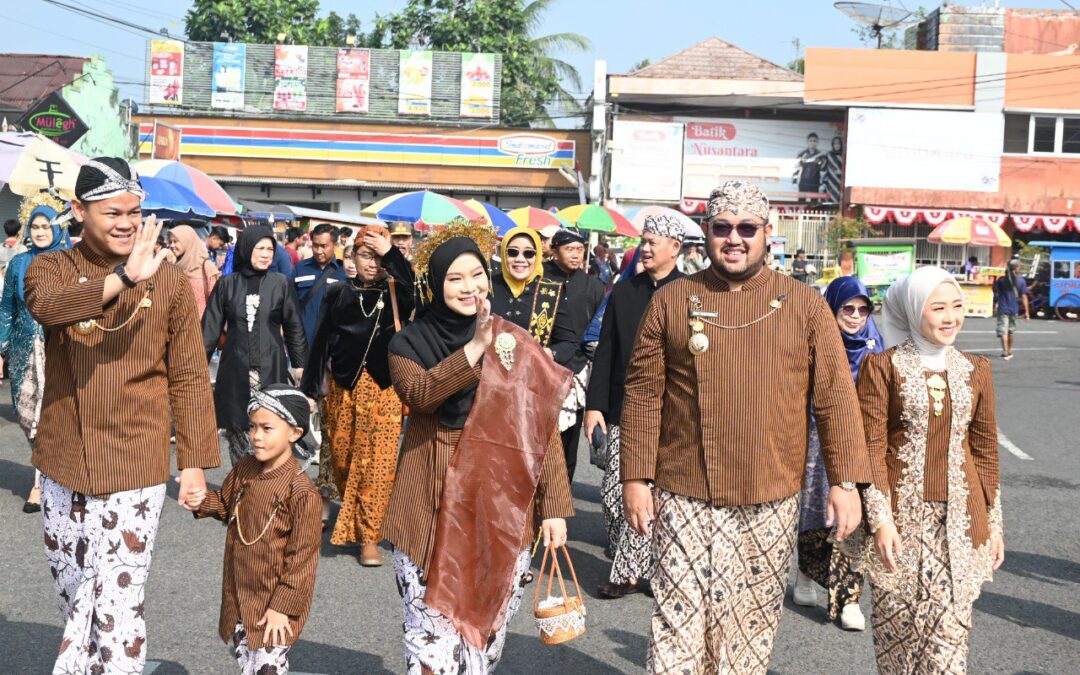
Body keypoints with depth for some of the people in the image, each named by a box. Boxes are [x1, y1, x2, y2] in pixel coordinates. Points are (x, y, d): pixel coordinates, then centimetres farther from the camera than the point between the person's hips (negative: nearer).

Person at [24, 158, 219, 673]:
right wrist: (125, 277, -37)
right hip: (63, 465, 3)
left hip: (136, 470, -2)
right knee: (75, 598, 17)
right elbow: (46, 305, -24)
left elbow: (188, 377, 1)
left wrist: (195, 461, -3)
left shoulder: (169, 282, -1)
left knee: (118, 604, -8)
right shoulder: (51, 268, 2)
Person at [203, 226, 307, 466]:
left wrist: (300, 364, 7)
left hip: (271, 369, -1)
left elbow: (294, 327, 8)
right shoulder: (227, 284, 6)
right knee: (236, 428, 1)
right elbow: (211, 328, 7)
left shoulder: (281, 283, 4)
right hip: (235, 369, 1)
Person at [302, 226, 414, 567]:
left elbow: (415, 289, -22)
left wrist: (391, 254, -26)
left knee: (377, 464, -4)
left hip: (383, 390, -2)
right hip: (342, 387, 2)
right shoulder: (337, 295, 5)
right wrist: (309, 390, 3)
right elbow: (320, 343, 5)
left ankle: (368, 535, 4)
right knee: (340, 455, 12)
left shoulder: (394, 294, 2)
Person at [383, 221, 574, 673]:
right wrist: (476, 346, -25)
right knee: (433, 638, -3)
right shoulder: (409, 343, 2)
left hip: (499, 509, 1)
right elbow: (418, 393, -20)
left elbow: (543, 429, 2)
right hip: (431, 510, -1)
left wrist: (554, 506, -3)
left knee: (484, 634, 10)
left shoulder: (515, 344, 3)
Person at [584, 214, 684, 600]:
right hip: (623, 410, 4)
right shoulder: (623, 292, 10)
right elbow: (605, 352, 10)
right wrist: (595, 404, 3)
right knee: (613, 493, 2)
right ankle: (635, 568, 18)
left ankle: (627, 573, 8)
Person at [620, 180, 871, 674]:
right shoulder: (671, 300, 3)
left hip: (771, 503, 1)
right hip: (685, 498, -1)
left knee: (752, 626, 12)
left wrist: (846, 482, -2)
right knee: (679, 624, -1)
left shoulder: (805, 304, 3)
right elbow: (643, 394, 2)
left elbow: (835, 396, 2)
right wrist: (635, 479, -2)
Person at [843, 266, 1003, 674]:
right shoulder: (881, 367, -4)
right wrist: (881, 519, -14)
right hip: (900, 516, -2)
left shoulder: (975, 370, 7)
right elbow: (870, 449, -7)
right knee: (897, 621, 7)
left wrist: (993, 523, 11)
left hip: (958, 517, 3)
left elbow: (985, 451, 11)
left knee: (949, 624, 0)